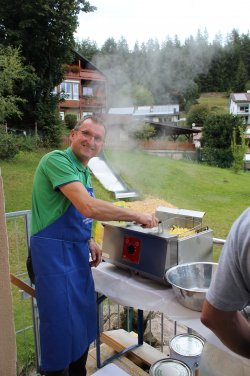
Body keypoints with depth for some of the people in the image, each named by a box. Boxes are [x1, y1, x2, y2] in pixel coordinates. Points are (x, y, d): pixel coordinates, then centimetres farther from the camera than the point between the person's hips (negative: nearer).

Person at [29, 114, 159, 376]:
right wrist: (136, 215, -21)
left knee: (82, 321, 20)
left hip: (78, 252, 9)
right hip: (54, 253, -9)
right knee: (61, 326, 4)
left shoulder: (84, 172, 10)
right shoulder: (57, 160, -18)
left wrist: (89, 241, 6)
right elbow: (89, 207, -30)